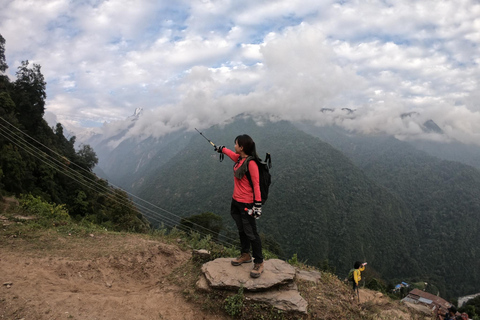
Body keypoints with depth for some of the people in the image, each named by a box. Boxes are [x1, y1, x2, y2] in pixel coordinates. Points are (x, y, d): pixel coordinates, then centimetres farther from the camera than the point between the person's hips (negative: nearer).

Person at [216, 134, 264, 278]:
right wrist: (221, 149, 45)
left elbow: (256, 185, -20)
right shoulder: (239, 158, 4)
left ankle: (259, 263, 13)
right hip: (236, 201, 9)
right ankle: (245, 255, 38)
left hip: (246, 204, -9)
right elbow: (231, 153, 27)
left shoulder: (251, 163, -21)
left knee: (251, 233, -2)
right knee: (241, 230, 21)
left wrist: (258, 204, -22)